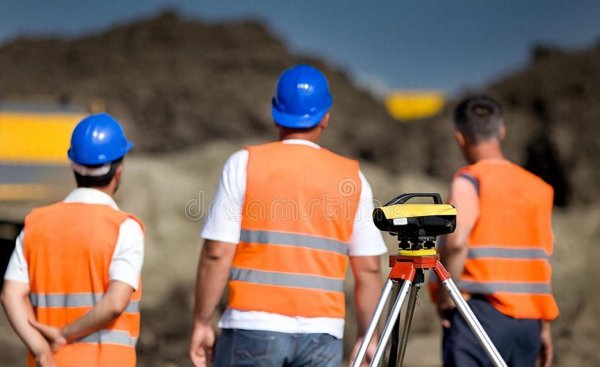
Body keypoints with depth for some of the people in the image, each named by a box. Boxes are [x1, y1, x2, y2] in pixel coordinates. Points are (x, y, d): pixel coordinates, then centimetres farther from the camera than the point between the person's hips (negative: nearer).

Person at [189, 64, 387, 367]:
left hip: (253, 324, -2)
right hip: (322, 332, 2)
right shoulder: (352, 177, 7)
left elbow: (217, 254, -5)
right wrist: (366, 337, 15)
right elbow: (368, 268, 7)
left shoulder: (244, 164, 0)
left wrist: (201, 322, 3)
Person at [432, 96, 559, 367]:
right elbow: (543, 260, 13)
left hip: (481, 312, -6)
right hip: (528, 320, 6)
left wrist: (445, 297, -9)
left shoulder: (470, 180, -5)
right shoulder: (537, 187, 13)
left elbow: (456, 241, -21)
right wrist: (545, 325, 17)